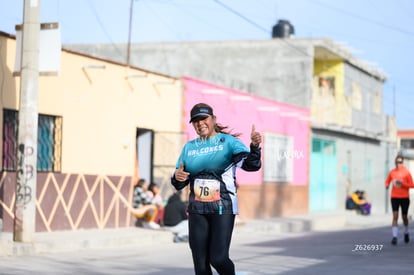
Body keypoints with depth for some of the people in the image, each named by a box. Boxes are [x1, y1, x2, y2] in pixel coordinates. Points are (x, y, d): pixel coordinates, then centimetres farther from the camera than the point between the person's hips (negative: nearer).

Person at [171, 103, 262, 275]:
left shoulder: (228, 141, -2)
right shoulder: (189, 147, 11)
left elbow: (252, 165, -16)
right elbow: (179, 185, 12)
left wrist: (255, 147, -37)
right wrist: (177, 177, -12)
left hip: (223, 209, -4)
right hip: (197, 211, 4)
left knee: (218, 258, -12)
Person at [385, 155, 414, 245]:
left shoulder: (406, 172, -1)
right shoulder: (392, 172, 5)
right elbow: (387, 181, 15)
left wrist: (402, 183, -18)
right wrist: (387, 185, -7)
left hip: (405, 197, -1)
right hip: (394, 197, 1)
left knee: (404, 216, 10)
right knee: (395, 216, -11)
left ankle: (406, 232, 36)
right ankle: (395, 236, -14)